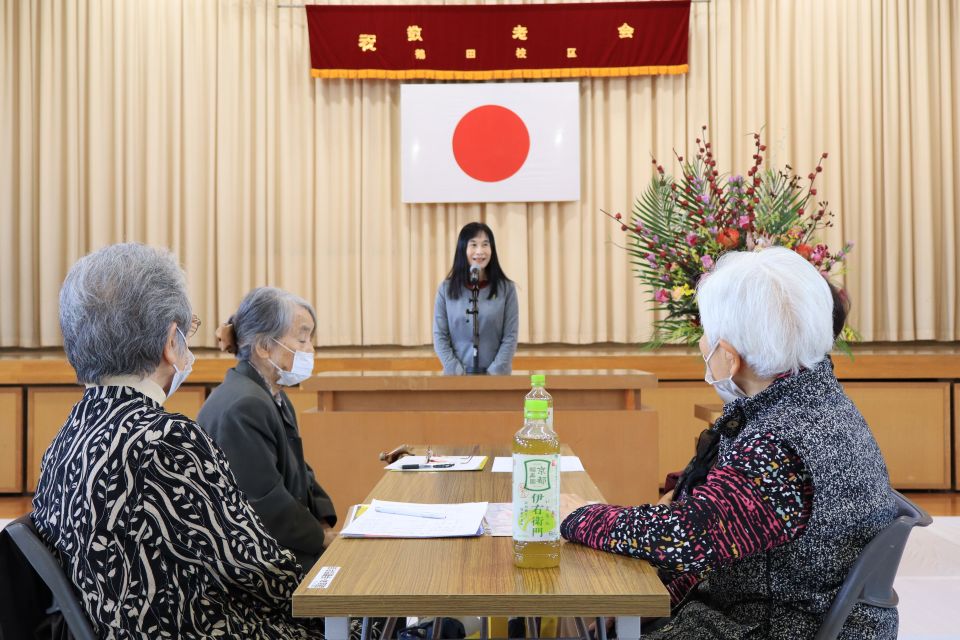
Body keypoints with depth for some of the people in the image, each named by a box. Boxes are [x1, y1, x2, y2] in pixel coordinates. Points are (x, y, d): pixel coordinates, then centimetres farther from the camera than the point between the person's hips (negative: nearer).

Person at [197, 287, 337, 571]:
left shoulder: (275, 398, 12)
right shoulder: (242, 408, -21)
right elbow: (264, 503, -22)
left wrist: (325, 525, 1)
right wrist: (322, 539, -11)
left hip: (280, 549, 9)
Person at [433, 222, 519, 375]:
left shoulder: (506, 288, 0)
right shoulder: (446, 289, 2)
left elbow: (510, 337, -2)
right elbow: (440, 336, 0)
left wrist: (494, 374, -12)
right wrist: (457, 373, -10)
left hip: (495, 374, 0)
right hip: (457, 374, 1)